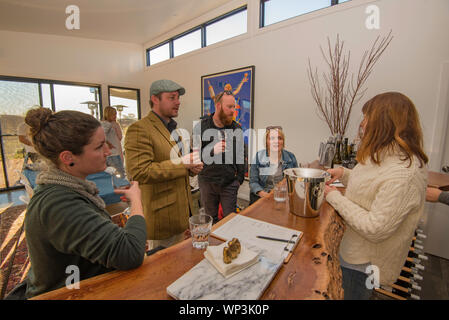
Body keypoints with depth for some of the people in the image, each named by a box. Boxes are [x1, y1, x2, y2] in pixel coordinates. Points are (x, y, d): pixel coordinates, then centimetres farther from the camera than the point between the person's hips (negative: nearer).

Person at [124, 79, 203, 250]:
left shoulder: (173, 127, 14)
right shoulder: (139, 129, -16)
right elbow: (139, 171, -25)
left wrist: (192, 167, 1)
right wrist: (181, 163, -24)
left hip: (181, 209, 8)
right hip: (161, 215, -8)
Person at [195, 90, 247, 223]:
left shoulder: (237, 129, 3)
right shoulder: (201, 127, -5)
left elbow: (242, 155, 7)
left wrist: (240, 178, 2)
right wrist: (212, 151, -26)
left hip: (229, 183, 1)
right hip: (207, 181, -1)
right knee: (210, 218, 16)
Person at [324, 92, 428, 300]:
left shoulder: (404, 174, -31)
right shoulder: (385, 156, 0)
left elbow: (375, 229, -31)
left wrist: (335, 197, -24)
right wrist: (343, 173, 2)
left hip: (363, 263, -8)